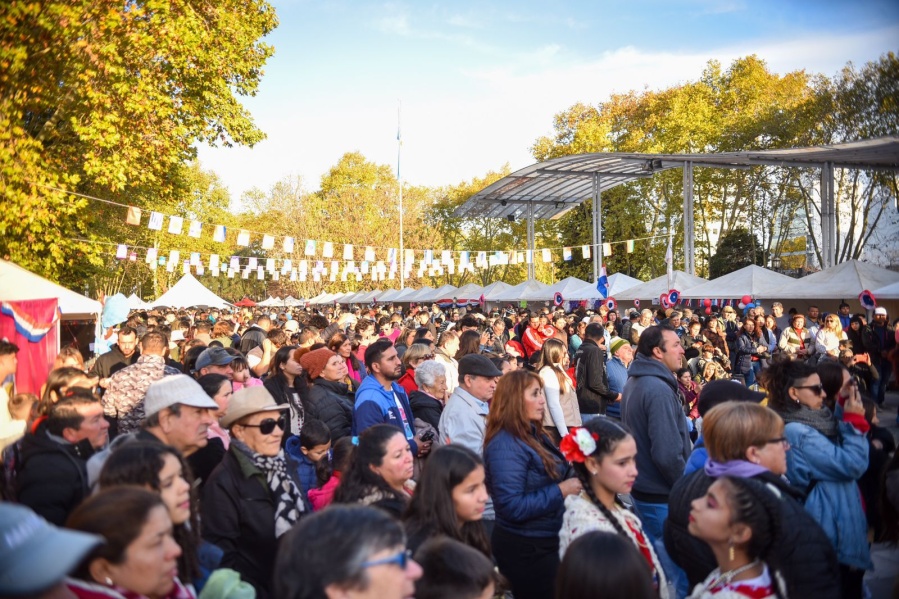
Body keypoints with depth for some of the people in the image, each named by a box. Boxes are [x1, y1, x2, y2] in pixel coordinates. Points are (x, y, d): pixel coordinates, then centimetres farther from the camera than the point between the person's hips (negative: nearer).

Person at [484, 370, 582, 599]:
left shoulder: (534, 435, 8)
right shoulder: (505, 446, -22)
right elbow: (513, 508, -27)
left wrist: (575, 478, -3)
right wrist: (560, 491, -22)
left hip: (547, 541, 9)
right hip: (526, 549, -9)